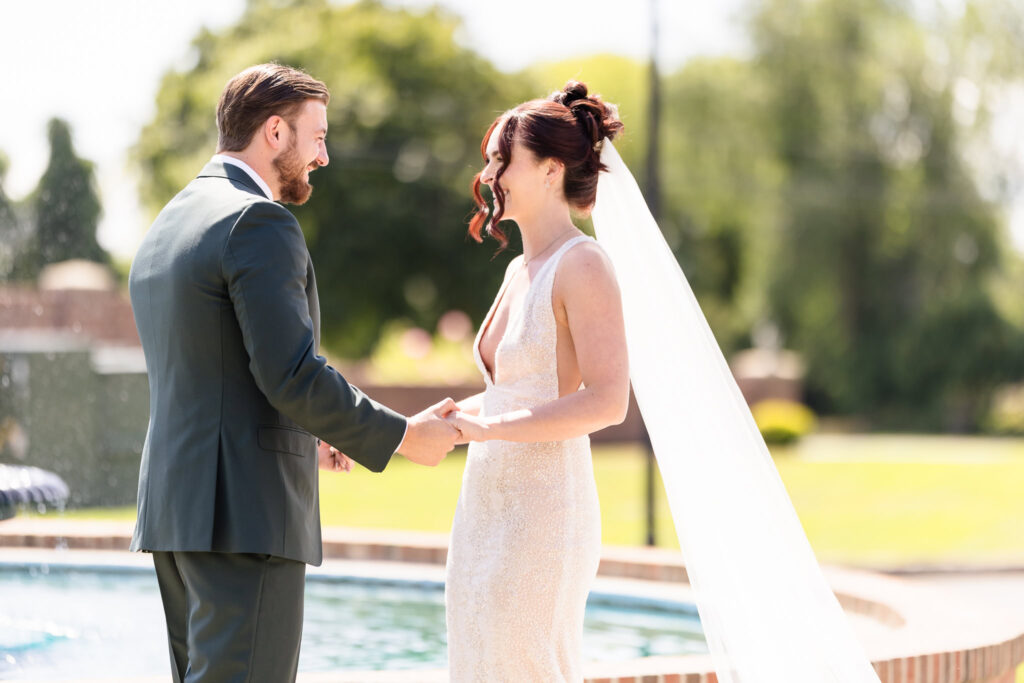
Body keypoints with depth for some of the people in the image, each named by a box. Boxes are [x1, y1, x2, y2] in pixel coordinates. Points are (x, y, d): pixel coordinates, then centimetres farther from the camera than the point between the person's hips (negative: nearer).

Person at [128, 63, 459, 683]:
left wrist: (303, 435, 28)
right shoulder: (259, 222, -12)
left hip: (177, 508, 10)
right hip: (245, 514, -10)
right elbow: (292, 373, -19)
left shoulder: (166, 228, 18)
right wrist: (403, 437, -9)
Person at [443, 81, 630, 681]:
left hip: (543, 515, -9)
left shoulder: (583, 265, -10)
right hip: (488, 511, 9)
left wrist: (485, 428, -20)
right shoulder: (520, 271, 15)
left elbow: (607, 402, -20)